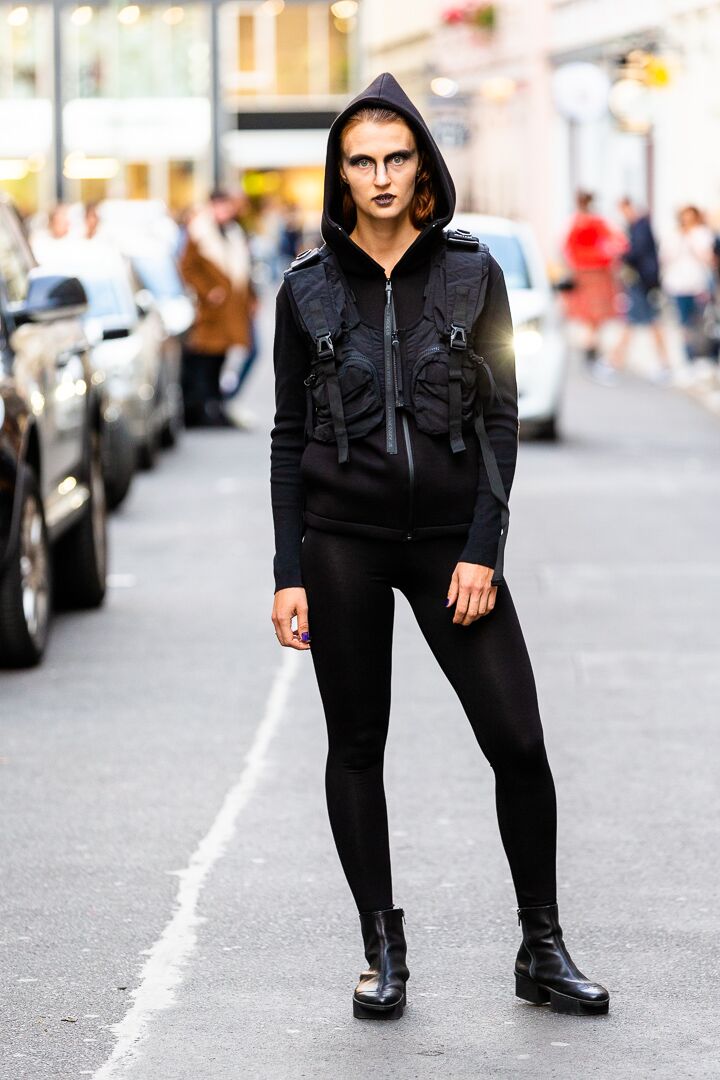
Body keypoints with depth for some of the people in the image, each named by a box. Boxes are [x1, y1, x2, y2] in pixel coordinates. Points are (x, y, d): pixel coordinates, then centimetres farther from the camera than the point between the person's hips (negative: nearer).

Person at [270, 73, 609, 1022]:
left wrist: (483, 551, -8)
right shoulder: (309, 288, 3)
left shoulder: (473, 274, 2)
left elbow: (500, 416, 0)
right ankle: (384, 953, 15)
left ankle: (543, 952, 7)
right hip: (342, 536, 1)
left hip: (451, 538, 0)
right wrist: (289, 572, 1)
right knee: (356, 744, 4)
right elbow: (290, 435, 6)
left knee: (518, 741, -6)